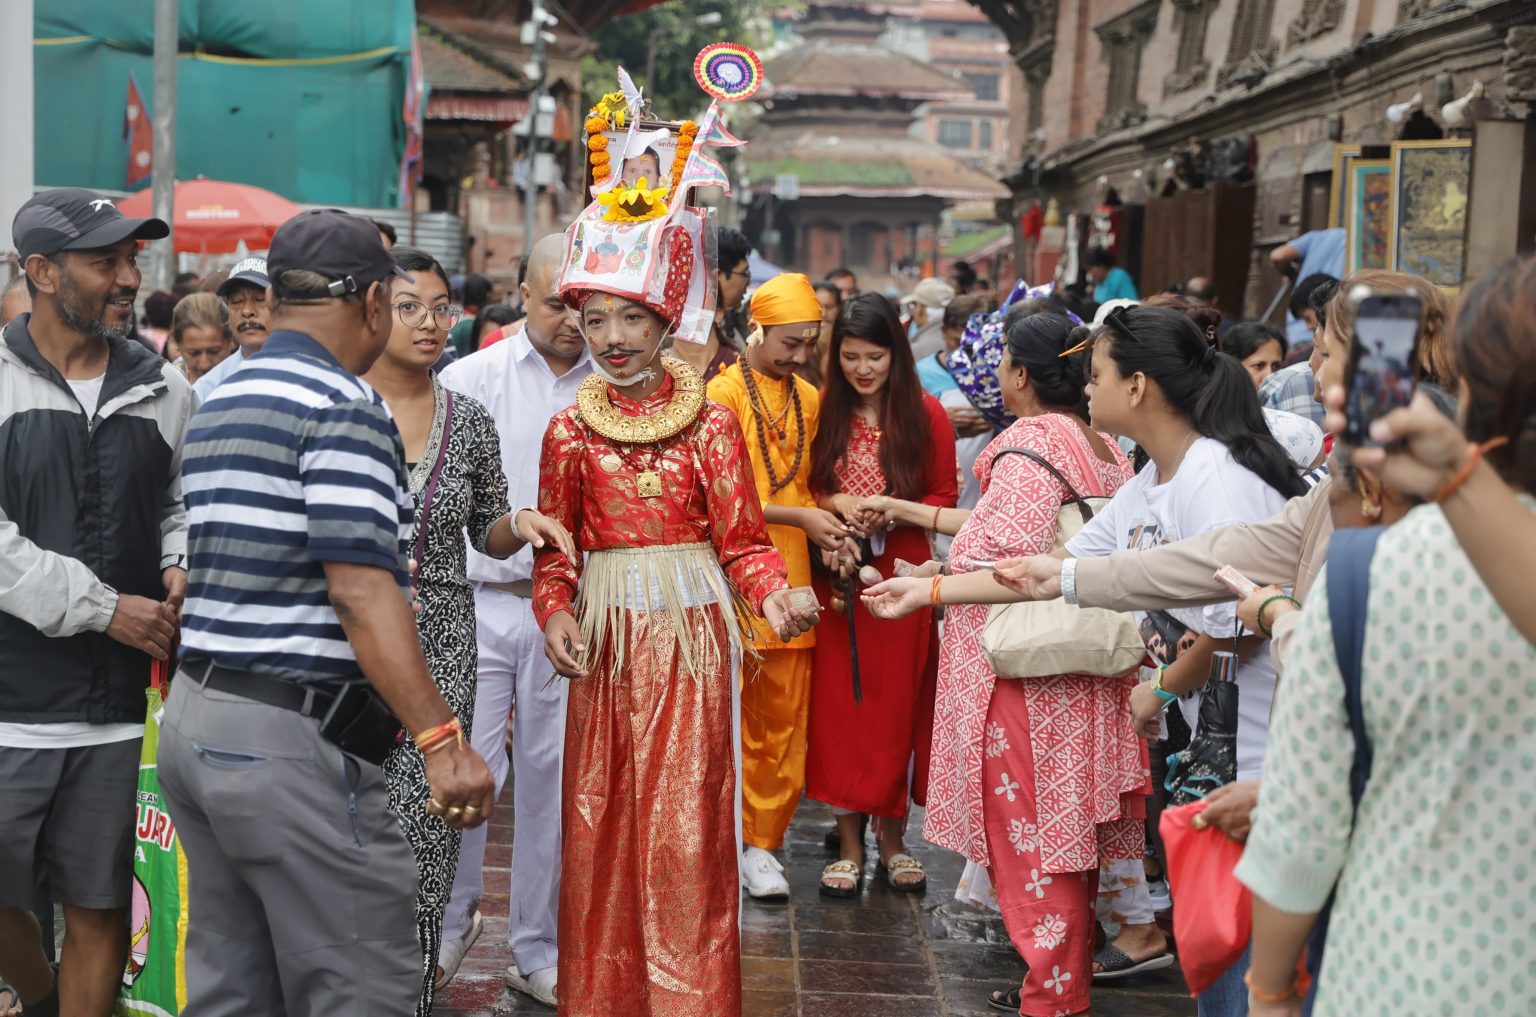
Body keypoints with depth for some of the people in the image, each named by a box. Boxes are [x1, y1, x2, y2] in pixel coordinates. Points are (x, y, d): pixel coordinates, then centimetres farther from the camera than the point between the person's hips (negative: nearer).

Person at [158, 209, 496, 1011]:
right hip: (294, 735, -9)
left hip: (193, 722, 10)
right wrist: (441, 741, -24)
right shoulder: (343, 406, -12)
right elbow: (359, 589, -21)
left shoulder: (216, 404, 17)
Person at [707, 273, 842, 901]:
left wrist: (826, 536, 1)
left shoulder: (809, 400, 12)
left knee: (784, 719, 7)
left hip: (789, 577, 6)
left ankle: (761, 842, 16)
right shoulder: (724, 393, -7)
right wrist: (801, 518, -16)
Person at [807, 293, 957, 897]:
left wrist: (893, 513, -15)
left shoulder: (926, 414, -2)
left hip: (902, 575, -1)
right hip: (837, 577, 1)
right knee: (837, 706, 2)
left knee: (897, 705, 6)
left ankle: (892, 838, 20)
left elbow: (945, 496, 2)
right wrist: (835, 503, -11)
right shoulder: (823, 411, 3)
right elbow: (803, 490, 10)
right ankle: (849, 844, 12)